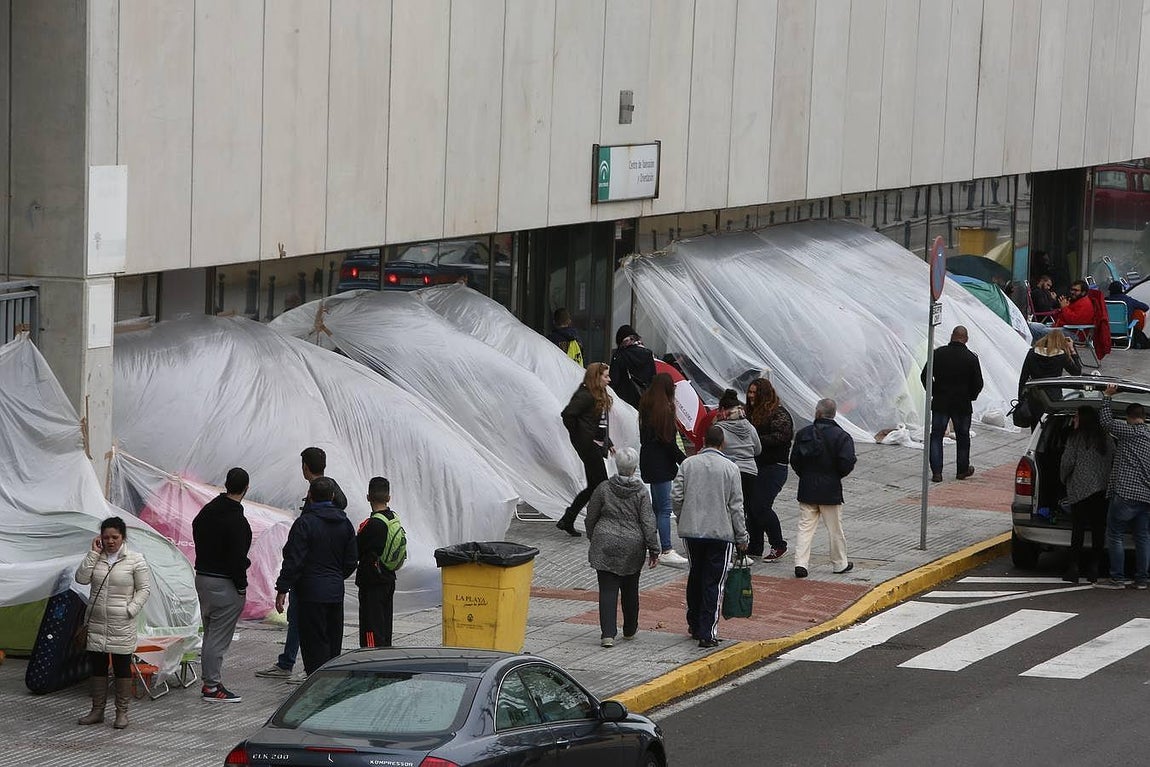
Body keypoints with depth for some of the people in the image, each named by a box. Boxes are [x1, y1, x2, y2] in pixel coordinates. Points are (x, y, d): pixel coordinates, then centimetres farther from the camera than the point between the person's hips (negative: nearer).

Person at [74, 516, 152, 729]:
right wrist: (94, 553, -10)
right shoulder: (96, 558, 5)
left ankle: (122, 712, 11)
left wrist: (131, 610, -12)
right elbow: (81, 578, -7)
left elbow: (144, 589, -1)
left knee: (122, 668, 3)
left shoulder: (135, 560, -4)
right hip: (96, 624, 3)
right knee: (97, 667, 9)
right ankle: (97, 710, 19)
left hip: (121, 625, -3)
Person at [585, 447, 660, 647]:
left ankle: (608, 634, -12)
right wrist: (653, 549, -1)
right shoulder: (641, 492, -6)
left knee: (608, 590, -2)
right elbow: (648, 523, -7)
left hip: (605, 546, -1)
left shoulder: (604, 489, -3)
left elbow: (591, 517, 6)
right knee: (630, 590, 17)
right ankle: (630, 630, 31)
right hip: (633, 547, 1)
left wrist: (592, 537, 23)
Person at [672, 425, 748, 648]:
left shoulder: (688, 464, 0)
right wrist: (742, 537, 3)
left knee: (695, 577, 19)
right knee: (714, 582, 0)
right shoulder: (730, 468, -6)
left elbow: (676, 496, -2)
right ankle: (708, 632, -4)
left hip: (691, 530, 3)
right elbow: (736, 506, -5)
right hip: (721, 531, -3)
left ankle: (694, 625, 28)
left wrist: (682, 518, 17)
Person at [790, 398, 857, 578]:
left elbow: (794, 460, 2)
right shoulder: (842, 437, -10)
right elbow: (847, 463, -17)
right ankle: (840, 564, 20)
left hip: (807, 489, 2)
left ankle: (800, 563, -5)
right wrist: (836, 475, 3)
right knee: (835, 529, 10)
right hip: (830, 489, -2)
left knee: (805, 527, 6)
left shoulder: (803, 434, 0)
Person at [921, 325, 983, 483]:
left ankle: (936, 471, -3)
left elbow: (925, 377, -2)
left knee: (936, 436, 6)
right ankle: (963, 470, 25)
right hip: (962, 405, 0)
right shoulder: (971, 358, -8)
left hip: (940, 403, 0)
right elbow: (978, 384, -5)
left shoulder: (938, 354, -5)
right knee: (962, 437, 15)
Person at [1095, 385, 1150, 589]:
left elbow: (1107, 421, -1)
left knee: (1114, 536, 0)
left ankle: (1117, 578, -2)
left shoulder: (1130, 432, -6)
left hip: (1125, 495, -7)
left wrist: (1107, 396, 8)